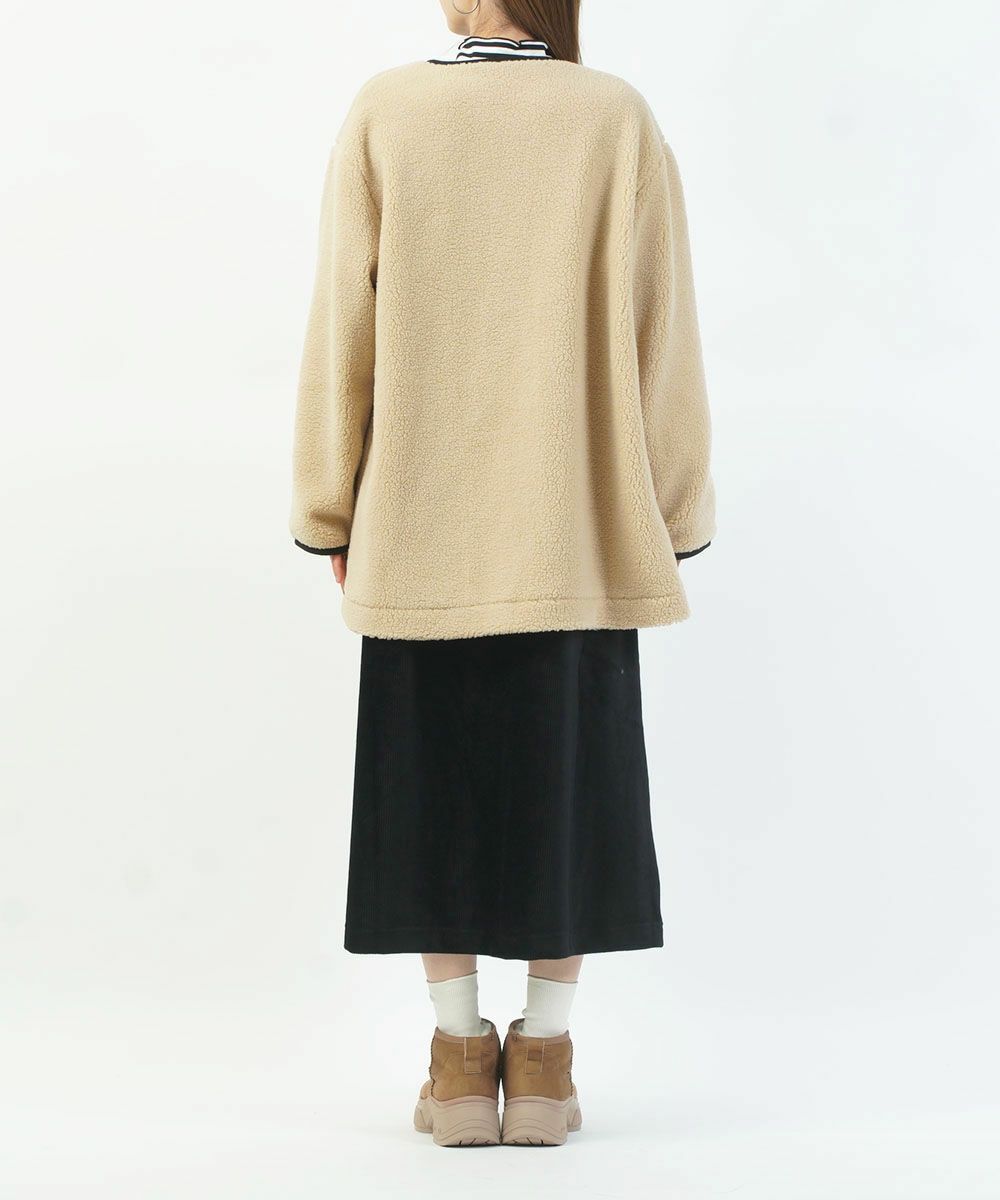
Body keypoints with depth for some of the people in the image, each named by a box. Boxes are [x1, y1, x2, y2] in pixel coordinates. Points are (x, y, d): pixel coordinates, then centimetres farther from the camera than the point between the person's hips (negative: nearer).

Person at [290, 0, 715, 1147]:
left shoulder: (382, 116, -4)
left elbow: (342, 329, -3)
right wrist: (669, 518, 7)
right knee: (567, 778, 9)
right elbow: (659, 332, -3)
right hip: (576, 535, 0)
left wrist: (333, 518, 6)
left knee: (433, 779, 9)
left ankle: (460, 1062, 12)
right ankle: (543, 1059, 12)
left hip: (421, 533, 0)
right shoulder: (620, 121, -4)